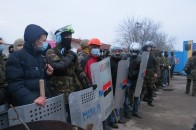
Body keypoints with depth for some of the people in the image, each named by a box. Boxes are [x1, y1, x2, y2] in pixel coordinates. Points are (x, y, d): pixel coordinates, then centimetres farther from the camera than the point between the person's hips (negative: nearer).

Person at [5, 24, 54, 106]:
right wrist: (32, 99, -31)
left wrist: (47, 74, 3)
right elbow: (14, 85, -19)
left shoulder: (39, 57, 13)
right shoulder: (16, 57, -9)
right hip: (27, 106, -7)